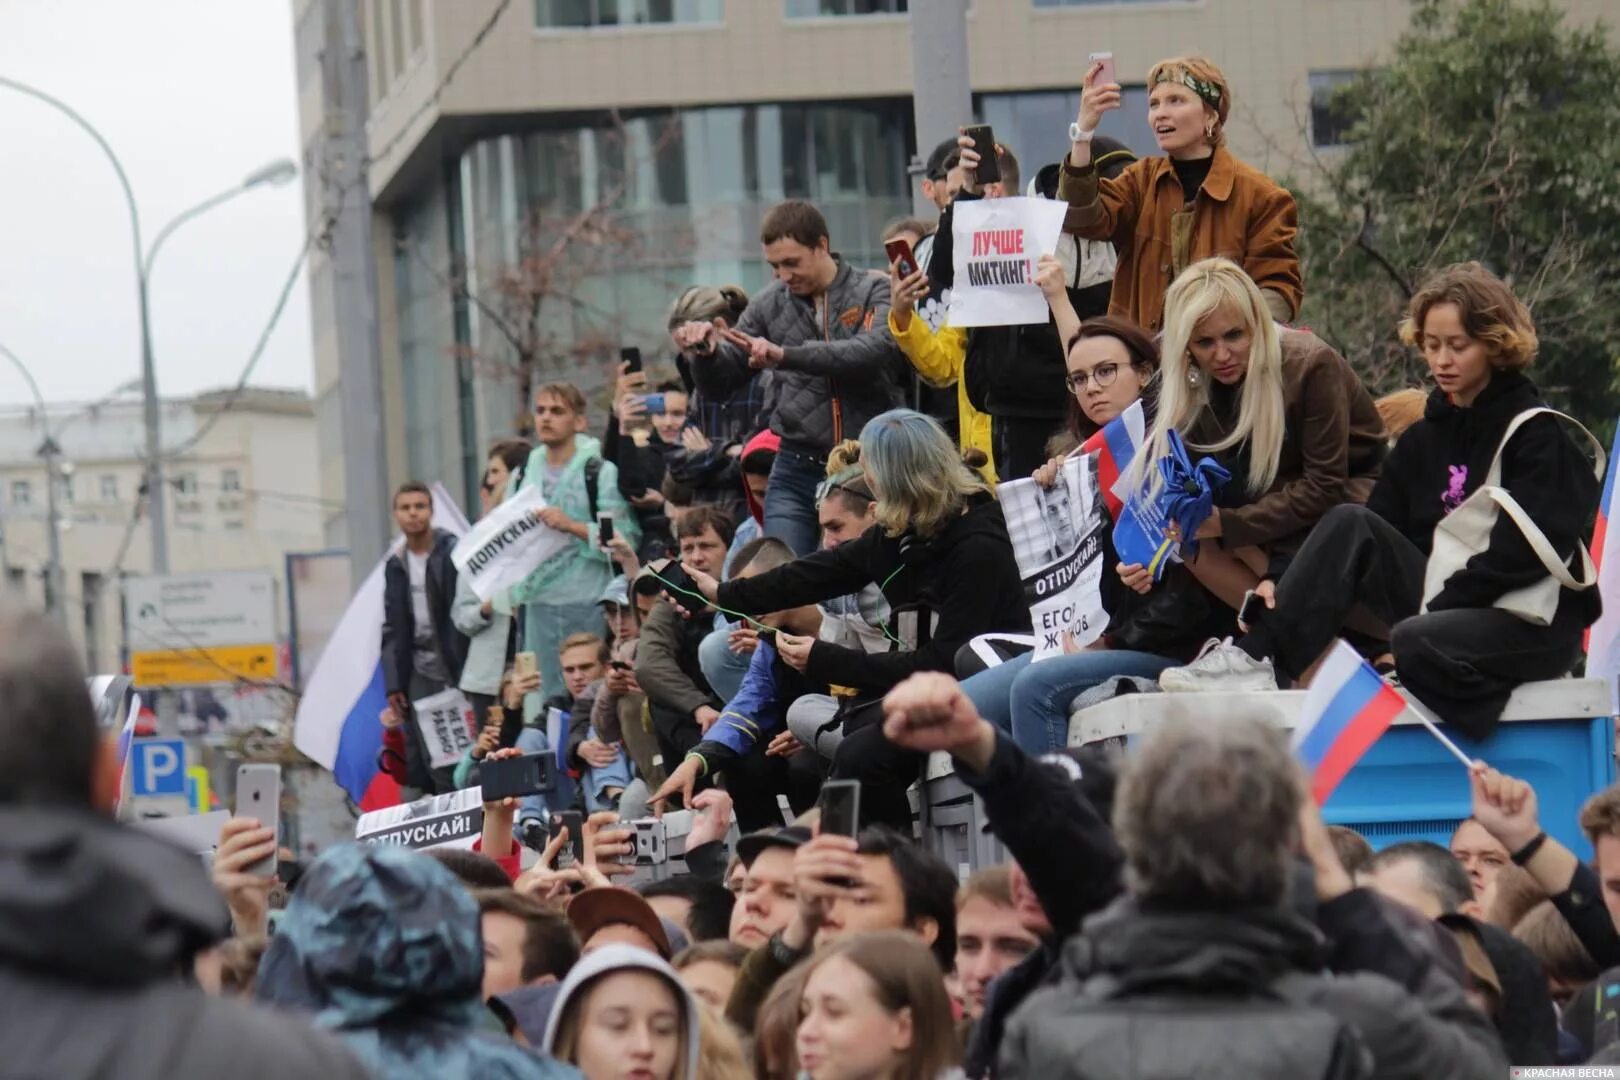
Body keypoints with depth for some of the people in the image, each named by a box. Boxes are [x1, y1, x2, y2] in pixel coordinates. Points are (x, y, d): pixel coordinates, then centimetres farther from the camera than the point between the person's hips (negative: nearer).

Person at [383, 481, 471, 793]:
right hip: (419, 673, 5)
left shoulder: (453, 553, -4)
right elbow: (393, 630, 16)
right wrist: (393, 684, 8)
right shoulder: (396, 566, 12)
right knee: (428, 765, 0)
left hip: (456, 670, -4)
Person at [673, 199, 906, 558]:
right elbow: (721, 378, 10)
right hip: (797, 473, 2)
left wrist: (784, 355, -30)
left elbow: (875, 350, -20)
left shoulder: (875, 293, 0)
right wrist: (707, 351, -15)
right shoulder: (768, 304, 8)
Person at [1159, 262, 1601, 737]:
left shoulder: (1537, 434, -5)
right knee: (1349, 524, -16)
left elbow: (1520, 553, -15)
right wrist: (1284, 586, -9)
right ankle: (1254, 657, -24)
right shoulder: (1422, 440, 15)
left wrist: (1436, 610, -22)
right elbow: (1376, 533, 7)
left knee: (1416, 642, -38)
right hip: (1442, 606, 6)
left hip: (1534, 623, -6)